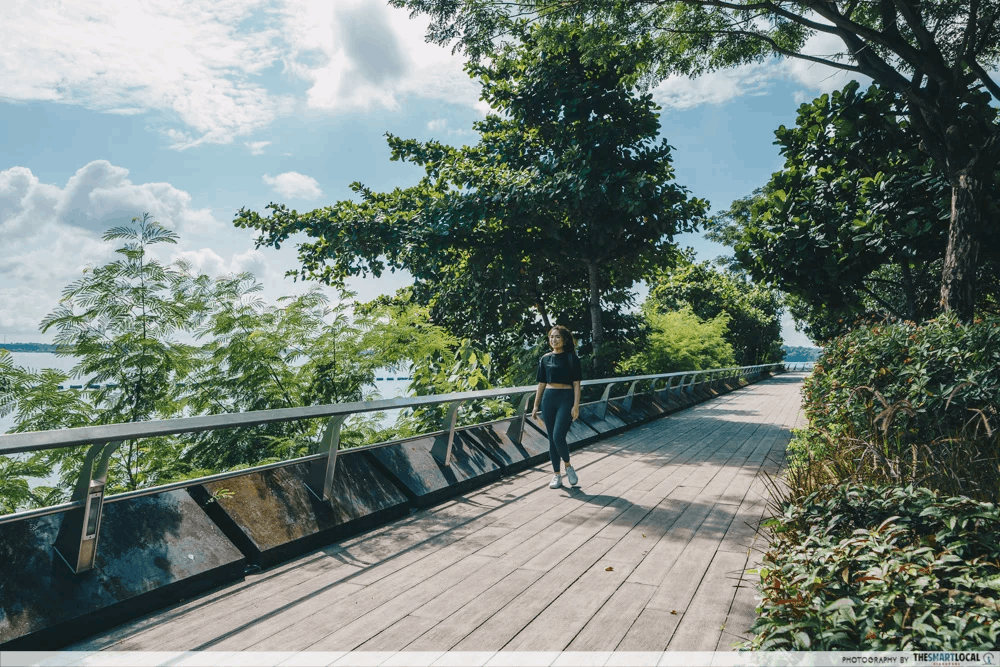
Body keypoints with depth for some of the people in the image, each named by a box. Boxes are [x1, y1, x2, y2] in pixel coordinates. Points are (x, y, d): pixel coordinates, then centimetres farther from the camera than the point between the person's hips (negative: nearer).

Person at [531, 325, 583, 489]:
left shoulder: (571, 358, -1)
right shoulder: (545, 359, 9)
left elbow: (576, 384, -3)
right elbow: (541, 384, 13)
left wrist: (576, 406, -11)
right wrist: (536, 406, 10)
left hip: (566, 398, -4)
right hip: (548, 398, 4)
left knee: (558, 437, -14)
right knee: (551, 439, 6)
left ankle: (568, 466, 13)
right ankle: (557, 476, 16)